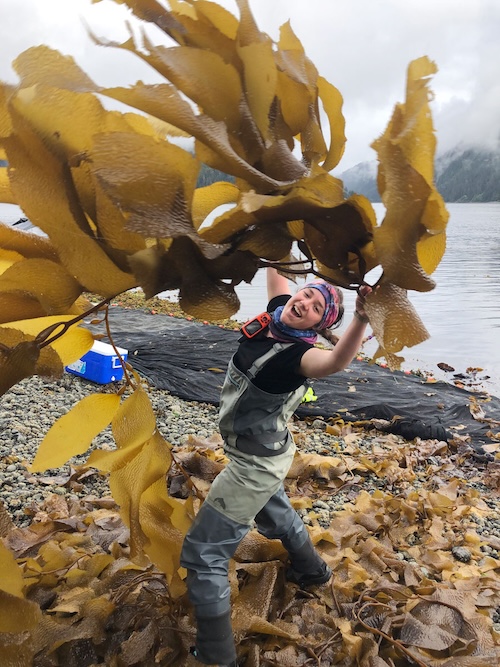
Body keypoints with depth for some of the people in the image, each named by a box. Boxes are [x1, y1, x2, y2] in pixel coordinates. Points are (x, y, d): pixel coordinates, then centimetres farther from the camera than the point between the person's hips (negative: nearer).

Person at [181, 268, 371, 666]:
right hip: (260, 455, 9)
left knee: (202, 554, -2)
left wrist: (361, 319, -71)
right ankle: (312, 571, 62)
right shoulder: (276, 313, -11)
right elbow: (277, 270, 4)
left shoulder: (297, 353, -33)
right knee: (275, 515, 35)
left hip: (256, 465, -9)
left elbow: (335, 361, -56)